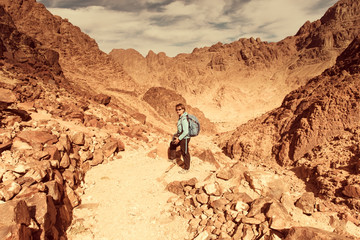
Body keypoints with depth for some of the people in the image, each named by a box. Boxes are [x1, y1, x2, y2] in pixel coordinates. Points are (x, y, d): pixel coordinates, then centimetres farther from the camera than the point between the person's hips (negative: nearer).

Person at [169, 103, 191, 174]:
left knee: (185, 153, 3)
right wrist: (176, 135, 12)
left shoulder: (184, 119, -26)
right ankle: (172, 158, 50)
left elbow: (186, 132, -28)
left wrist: (179, 139, -21)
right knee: (172, 144, 28)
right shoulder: (180, 117, 3)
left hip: (185, 138, -10)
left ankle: (186, 168, 19)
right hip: (180, 136, 10)